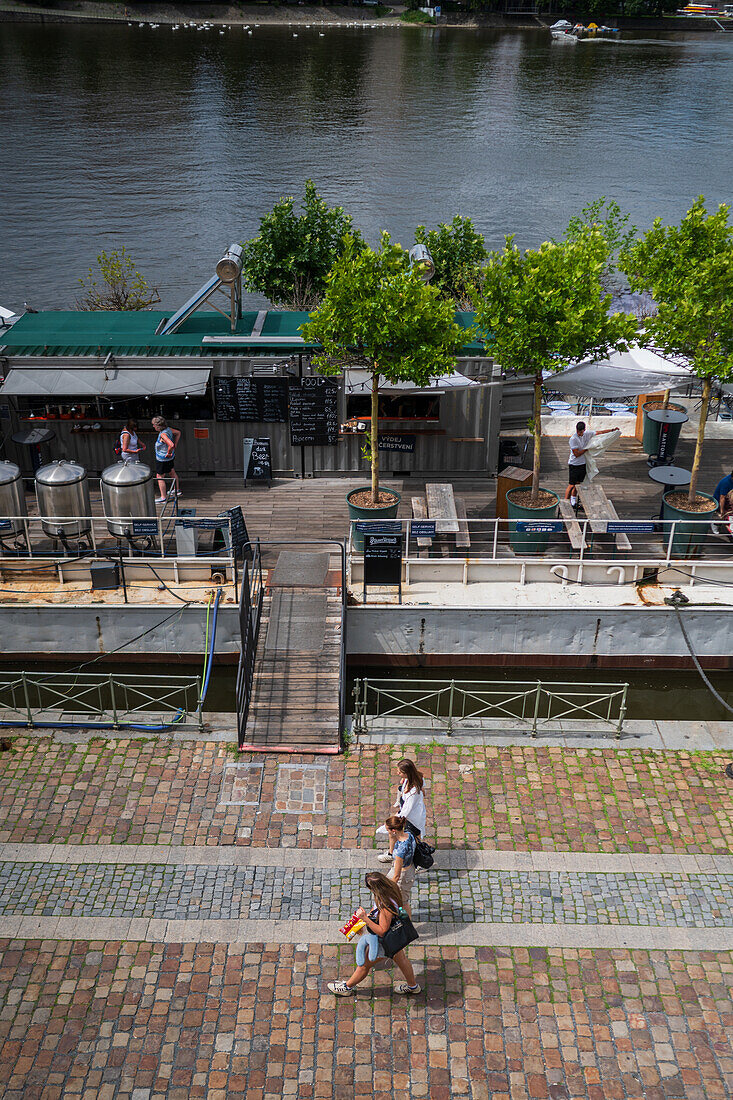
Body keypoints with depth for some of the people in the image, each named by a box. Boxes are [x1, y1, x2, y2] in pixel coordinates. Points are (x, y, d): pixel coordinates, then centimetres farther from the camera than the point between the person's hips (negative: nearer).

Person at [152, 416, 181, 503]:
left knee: (160, 477, 3)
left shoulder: (163, 434, -31)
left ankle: (163, 498, 11)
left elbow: (171, 445, -45)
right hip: (170, 457, 10)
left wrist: (168, 453, -27)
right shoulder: (168, 429, -4)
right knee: (172, 472, 27)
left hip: (163, 459, -10)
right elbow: (178, 433, 13)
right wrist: (175, 445, 11)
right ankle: (177, 490, 45)